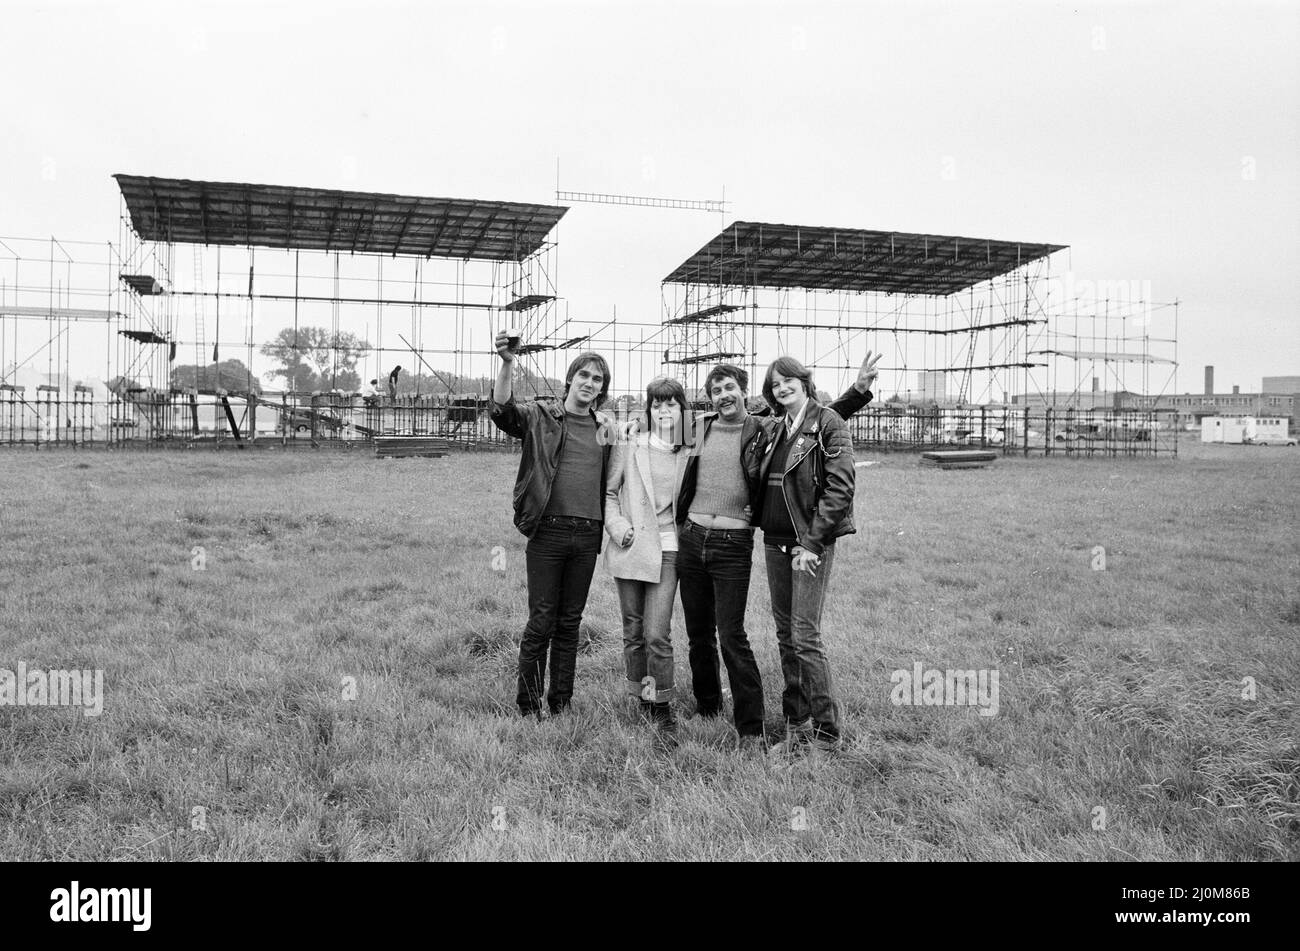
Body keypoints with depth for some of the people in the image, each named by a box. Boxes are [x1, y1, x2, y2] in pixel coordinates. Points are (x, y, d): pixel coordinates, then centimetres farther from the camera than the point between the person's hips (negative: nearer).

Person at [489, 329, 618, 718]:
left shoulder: (605, 427, 14)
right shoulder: (541, 416, 1)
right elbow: (501, 410, -19)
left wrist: (611, 431, 7)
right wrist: (507, 363, -30)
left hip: (587, 536, 4)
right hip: (548, 531, -4)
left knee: (570, 623, 12)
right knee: (541, 623, 0)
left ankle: (561, 702, 22)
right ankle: (528, 704, 13)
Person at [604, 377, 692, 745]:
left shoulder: (690, 455, 4)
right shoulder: (628, 446, 1)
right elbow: (608, 491, 5)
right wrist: (618, 527, -7)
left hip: (667, 551, -1)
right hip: (630, 549, 1)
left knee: (657, 634, -10)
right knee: (633, 633, 9)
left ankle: (662, 710, 3)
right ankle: (643, 704, 24)